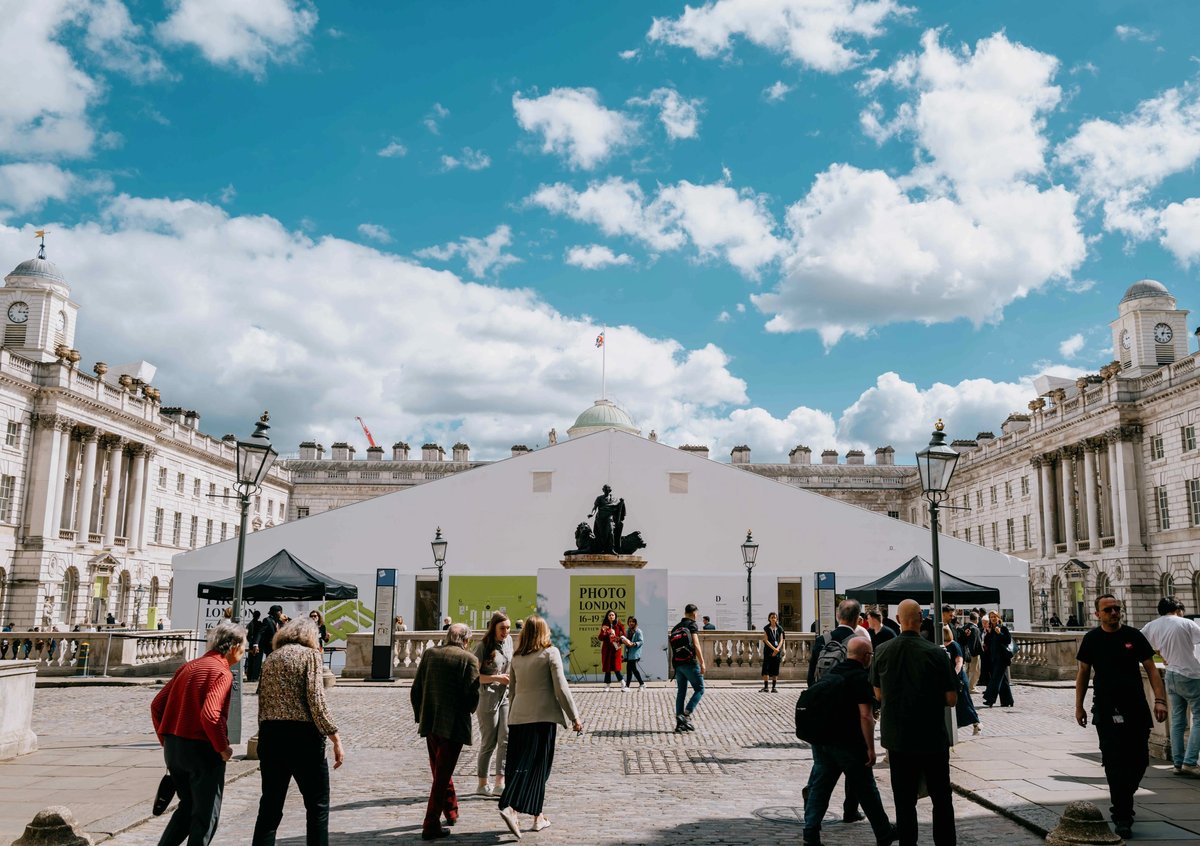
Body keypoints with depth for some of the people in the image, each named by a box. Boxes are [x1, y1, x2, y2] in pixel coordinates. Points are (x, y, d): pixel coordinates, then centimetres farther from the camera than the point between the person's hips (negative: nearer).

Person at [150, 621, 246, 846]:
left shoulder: (189, 666, 10)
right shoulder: (221, 672, -14)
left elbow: (157, 705, 11)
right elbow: (210, 715, -27)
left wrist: (166, 741, 17)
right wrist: (223, 748, -13)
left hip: (173, 747, 8)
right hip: (201, 749, -8)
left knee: (188, 806, 23)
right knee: (206, 815, 7)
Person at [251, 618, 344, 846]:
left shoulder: (270, 658, 15)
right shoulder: (310, 655, -3)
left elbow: (262, 701, 15)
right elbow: (316, 701, -13)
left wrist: (266, 738, 19)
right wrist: (336, 739, -11)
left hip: (269, 735, 6)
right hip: (302, 735, -6)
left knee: (270, 807, 11)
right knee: (318, 806, 7)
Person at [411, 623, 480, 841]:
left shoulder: (430, 653, 5)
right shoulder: (469, 659, -9)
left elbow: (416, 690, 7)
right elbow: (473, 695, -14)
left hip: (430, 723, 5)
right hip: (454, 725, -5)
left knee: (440, 771, 23)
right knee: (442, 775, 1)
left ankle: (451, 811, 37)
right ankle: (431, 826, 2)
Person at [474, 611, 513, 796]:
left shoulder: (509, 641, 7)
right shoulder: (483, 646, -11)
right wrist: (496, 678, -19)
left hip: (506, 696, 5)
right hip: (488, 698, -5)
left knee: (506, 739, -3)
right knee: (489, 743, 3)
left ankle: (500, 783, 1)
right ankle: (482, 784, 16)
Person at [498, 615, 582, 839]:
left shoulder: (516, 656, 10)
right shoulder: (550, 653, -5)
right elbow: (561, 688, -9)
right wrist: (574, 717, -4)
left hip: (518, 717, 5)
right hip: (543, 716, -5)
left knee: (517, 765, 9)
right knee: (536, 766, 1)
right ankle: (510, 806, -12)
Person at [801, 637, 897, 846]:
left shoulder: (830, 672, 11)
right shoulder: (862, 678, -13)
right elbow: (865, 715, -20)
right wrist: (871, 748, -15)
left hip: (821, 741, 6)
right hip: (848, 744, -6)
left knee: (819, 788, 8)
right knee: (867, 790, 10)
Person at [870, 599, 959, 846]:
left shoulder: (882, 651, -5)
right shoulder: (936, 653, -14)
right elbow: (951, 700, -9)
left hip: (897, 739, 2)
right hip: (933, 738, -2)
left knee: (904, 800, 12)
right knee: (941, 799, 13)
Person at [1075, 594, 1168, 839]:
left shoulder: (1133, 636, 2)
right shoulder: (1092, 639, 2)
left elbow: (1151, 669, 3)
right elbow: (1083, 673, 9)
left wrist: (1160, 700, -9)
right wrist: (1079, 706, 6)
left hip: (1137, 708, 2)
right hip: (1106, 711, -2)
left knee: (1140, 761, 7)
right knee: (1115, 763, -6)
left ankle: (1122, 802, 32)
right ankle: (1122, 818, 0)